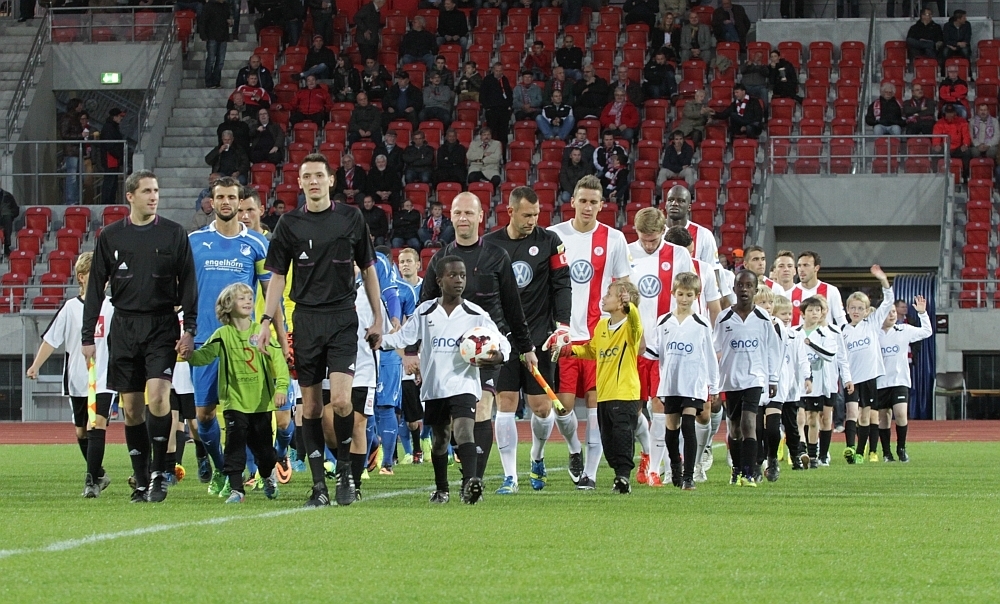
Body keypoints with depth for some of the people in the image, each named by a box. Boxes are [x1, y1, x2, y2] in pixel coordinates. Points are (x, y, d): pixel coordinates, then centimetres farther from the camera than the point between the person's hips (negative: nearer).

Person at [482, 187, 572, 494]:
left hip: (539, 336, 0)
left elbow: (562, 284, 2)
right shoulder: (489, 244, 4)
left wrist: (562, 323, -9)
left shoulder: (549, 241, 2)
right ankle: (509, 477, -2)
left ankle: (537, 458, 29)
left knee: (541, 407, -1)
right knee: (505, 403, -6)